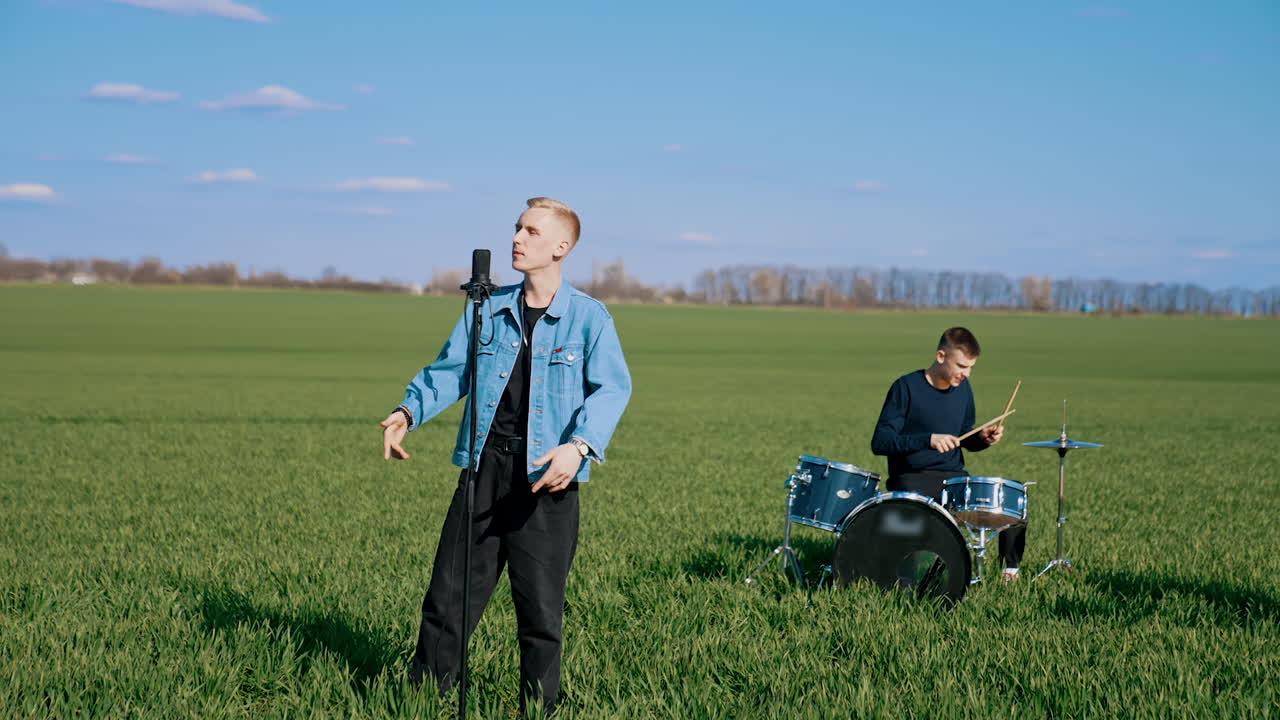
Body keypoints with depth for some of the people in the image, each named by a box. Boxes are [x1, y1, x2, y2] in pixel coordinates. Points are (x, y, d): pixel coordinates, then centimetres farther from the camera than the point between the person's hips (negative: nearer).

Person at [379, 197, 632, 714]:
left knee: (541, 605, 4)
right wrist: (408, 411, -5)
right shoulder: (487, 310, 11)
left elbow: (612, 388, -11)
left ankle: (538, 707, 18)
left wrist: (579, 446, -27)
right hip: (484, 466, 4)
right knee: (450, 591, 6)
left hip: (546, 477, -3)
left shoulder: (588, 316, -3)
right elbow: (449, 371, 13)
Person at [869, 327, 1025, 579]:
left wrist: (983, 438, -4)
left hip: (954, 476, 6)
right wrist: (928, 440, -28)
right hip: (913, 478, -6)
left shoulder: (962, 388, 7)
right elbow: (880, 442, -16)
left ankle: (1011, 569, 9)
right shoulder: (907, 388, -11)